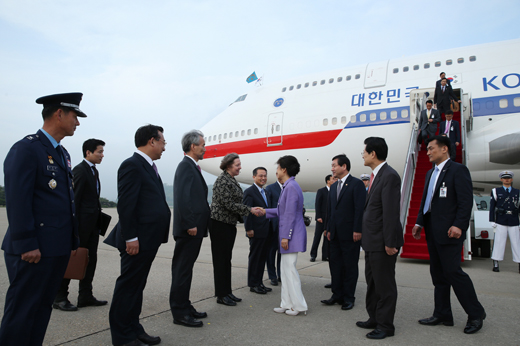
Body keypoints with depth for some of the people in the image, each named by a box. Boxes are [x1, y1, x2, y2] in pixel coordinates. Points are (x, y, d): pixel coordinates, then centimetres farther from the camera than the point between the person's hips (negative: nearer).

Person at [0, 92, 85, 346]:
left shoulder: (62, 153, 16)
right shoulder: (26, 149, -11)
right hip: (34, 250, -9)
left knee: (43, 309, 16)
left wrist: (73, 238, 15)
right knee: (21, 314, 3)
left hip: (58, 248, 9)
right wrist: (27, 245, -19)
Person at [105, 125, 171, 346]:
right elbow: (125, 205, -20)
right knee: (128, 285, 3)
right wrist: (130, 238, -20)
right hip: (138, 240, -10)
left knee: (137, 286, 17)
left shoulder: (149, 167, 16)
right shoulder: (132, 165, -14)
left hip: (149, 239, 10)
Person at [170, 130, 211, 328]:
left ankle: (185, 307, 27)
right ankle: (180, 313, 9)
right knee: (182, 270, -1)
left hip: (194, 230, 10)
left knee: (185, 270, 16)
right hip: (189, 230, -10)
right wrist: (190, 225, -22)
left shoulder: (191, 167, 17)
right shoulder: (186, 166, -13)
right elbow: (182, 198, -22)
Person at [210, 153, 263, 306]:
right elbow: (229, 204, -21)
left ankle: (227, 292, 23)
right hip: (220, 224, -9)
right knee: (221, 259, 0)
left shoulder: (232, 181, 13)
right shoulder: (222, 180, -15)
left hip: (230, 224, 9)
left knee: (226, 259, 14)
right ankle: (221, 295, 10)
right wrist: (250, 210, -18)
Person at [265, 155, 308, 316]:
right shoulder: (288, 186, 14)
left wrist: (285, 236, -19)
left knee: (289, 268, -3)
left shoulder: (291, 187, -17)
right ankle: (287, 304, 23)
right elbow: (282, 211, 21)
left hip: (292, 235, -10)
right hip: (289, 234, 10)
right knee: (286, 269, 14)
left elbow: (290, 214, -20)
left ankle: (299, 306, 9)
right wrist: (264, 211, 27)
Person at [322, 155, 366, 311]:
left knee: (350, 266, 4)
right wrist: (329, 229, 13)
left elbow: (360, 208, -13)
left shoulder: (356, 184, -7)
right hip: (335, 234, 7)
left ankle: (348, 297, 15)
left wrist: (357, 230, -17)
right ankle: (337, 295, 22)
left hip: (350, 233, -7)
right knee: (335, 264, 11)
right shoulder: (333, 186, 15)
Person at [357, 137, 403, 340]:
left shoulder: (389, 176, -17)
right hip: (372, 241, 10)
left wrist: (390, 242, -22)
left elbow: (391, 212, -22)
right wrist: (365, 236, 13)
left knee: (384, 284, 4)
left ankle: (385, 325, 18)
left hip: (382, 242, -10)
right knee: (372, 282, 19)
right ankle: (374, 319, 34)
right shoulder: (376, 175, 12)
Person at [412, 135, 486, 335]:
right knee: (438, 274, 12)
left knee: (452, 271, -6)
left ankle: (475, 313, 13)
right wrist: (420, 223, 14)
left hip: (449, 231, -8)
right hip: (433, 231, 9)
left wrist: (458, 225, -23)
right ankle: (442, 315, 21)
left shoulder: (457, 170, -7)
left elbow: (466, 201, -15)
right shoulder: (431, 173, 17)